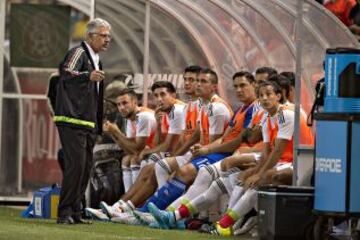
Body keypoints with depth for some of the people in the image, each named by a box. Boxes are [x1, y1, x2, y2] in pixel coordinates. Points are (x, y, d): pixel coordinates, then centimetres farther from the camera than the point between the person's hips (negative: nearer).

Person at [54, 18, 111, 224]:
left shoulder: (96, 60, 22)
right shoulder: (78, 53, -7)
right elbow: (67, 73, -29)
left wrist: (98, 126, 26)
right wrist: (88, 76, -49)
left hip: (88, 123, 9)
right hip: (72, 121, -9)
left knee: (85, 168, 8)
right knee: (76, 164, -16)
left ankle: (75, 212, 13)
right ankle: (65, 212, -14)